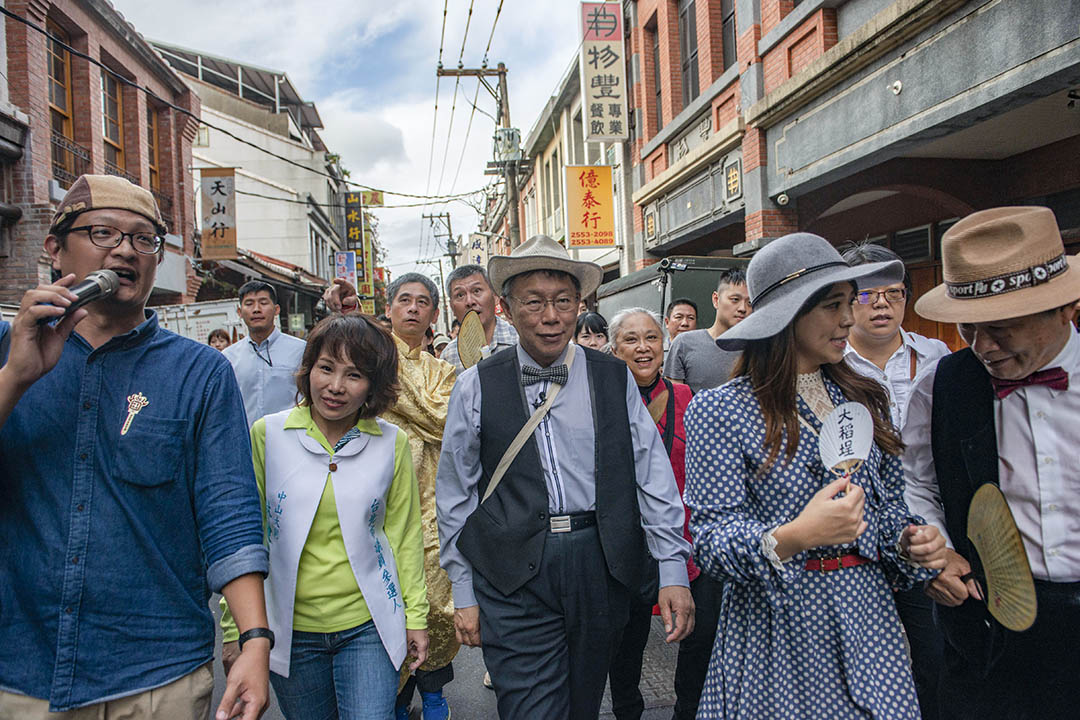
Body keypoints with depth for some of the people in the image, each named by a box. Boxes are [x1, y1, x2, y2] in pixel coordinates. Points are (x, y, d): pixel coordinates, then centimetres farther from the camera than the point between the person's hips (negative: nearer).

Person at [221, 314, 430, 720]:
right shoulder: (266, 435, -6)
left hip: (369, 627, 0)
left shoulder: (392, 443, -3)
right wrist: (235, 626, 1)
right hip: (290, 630, 1)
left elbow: (404, 534, 4)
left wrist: (416, 614, 7)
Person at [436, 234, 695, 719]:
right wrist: (463, 593, 4)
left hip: (602, 565, 2)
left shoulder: (614, 379, 3)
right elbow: (455, 496, 4)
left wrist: (674, 571, -2)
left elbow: (653, 476, 2)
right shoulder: (477, 387, -1)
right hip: (513, 575, -2)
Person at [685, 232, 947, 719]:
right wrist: (793, 538, -31)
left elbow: (888, 502, 15)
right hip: (778, 626, -5)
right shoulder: (719, 412, -12)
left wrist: (911, 543, -6)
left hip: (869, 613, 5)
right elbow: (710, 542, -15)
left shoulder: (864, 399, 6)